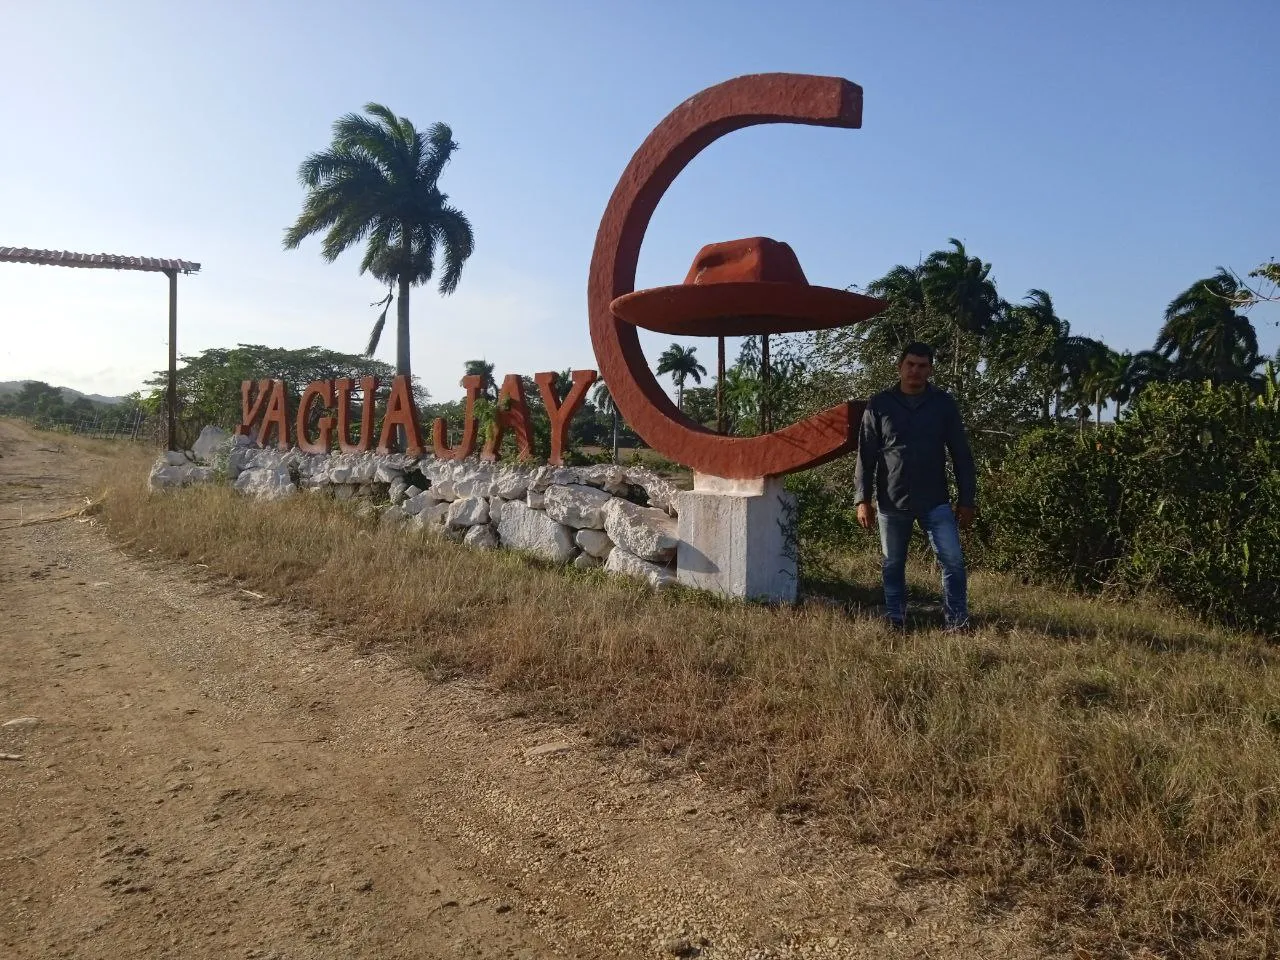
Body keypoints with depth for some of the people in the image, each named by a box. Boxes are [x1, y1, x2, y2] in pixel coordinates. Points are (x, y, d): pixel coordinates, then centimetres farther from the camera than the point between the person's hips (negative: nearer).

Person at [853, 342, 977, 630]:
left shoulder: (944, 404, 3)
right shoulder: (879, 405, 0)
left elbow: (961, 455, 5)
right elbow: (865, 456, 0)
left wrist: (967, 500, 1)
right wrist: (863, 499, -6)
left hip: (935, 501, 0)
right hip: (891, 502, 0)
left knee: (953, 561, -7)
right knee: (893, 566, 10)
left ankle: (958, 624, 4)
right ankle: (895, 623, 22)